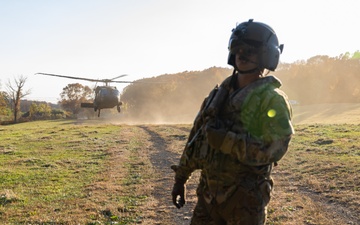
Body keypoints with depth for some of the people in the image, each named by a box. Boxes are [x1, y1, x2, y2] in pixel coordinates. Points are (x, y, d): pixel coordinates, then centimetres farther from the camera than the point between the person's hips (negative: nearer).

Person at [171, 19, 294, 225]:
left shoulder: (272, 99, -10)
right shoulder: (221, 92, 9)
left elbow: (273, 150, -20)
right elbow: (197, 136, 13)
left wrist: (227, 140, -26)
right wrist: (181, 178, 15)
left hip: (245, 198, -6)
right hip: (209, 192, 6)